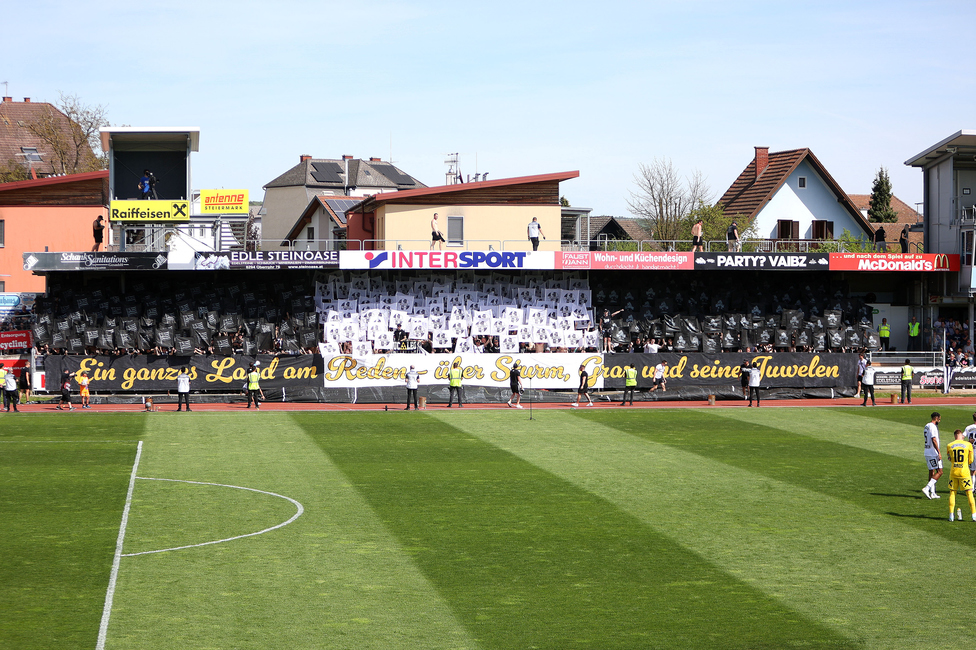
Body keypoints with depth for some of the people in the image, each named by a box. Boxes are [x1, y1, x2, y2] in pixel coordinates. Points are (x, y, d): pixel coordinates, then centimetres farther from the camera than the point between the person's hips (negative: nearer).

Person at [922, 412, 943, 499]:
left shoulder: (927, 426, 14)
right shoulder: (932, 427, -15)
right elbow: (934, 440, -21)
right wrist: (939, 452, -21)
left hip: (927, 453, 10)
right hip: (933, 453, -10)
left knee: (931, 472, 13)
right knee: (939, 472, -8)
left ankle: (932, 493, 14)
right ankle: (927, 488, -18)